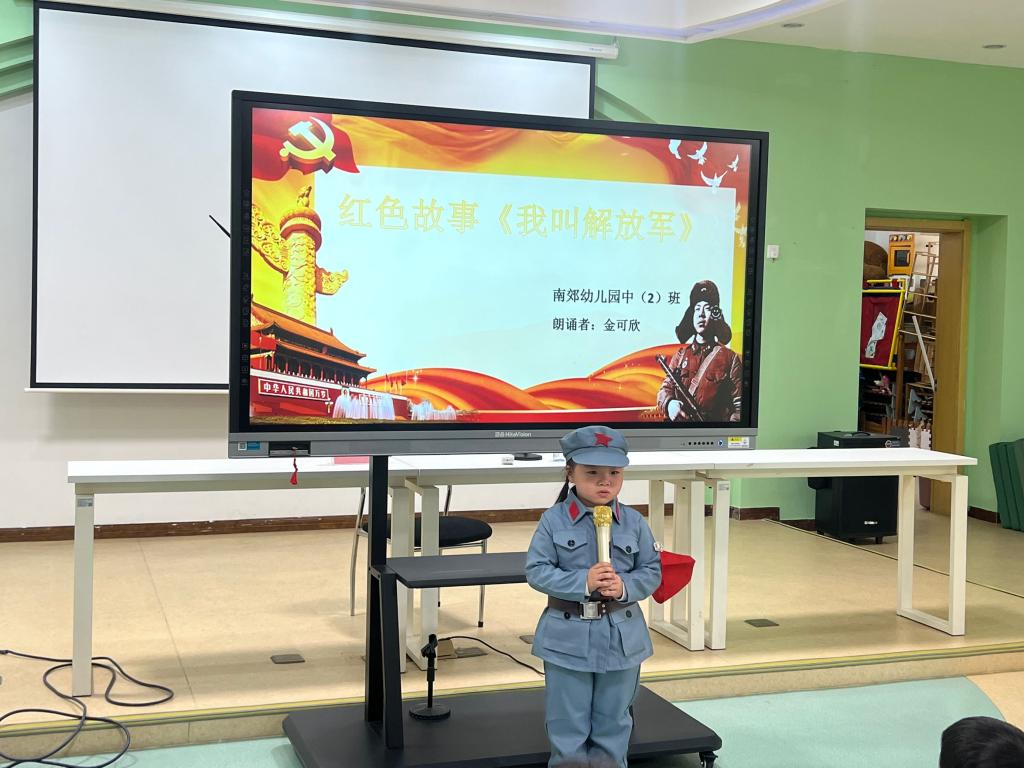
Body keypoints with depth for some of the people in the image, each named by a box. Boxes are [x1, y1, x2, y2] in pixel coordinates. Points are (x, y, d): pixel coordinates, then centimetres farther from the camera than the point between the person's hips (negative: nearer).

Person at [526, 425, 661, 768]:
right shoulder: (553, 521, -9)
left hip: (621, 636, 2)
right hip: (568, 636, -2)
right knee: (568, 725, 9)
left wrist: (625, 587, -18)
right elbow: (537, 570, -11)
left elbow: (652, 571, 1)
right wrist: (583, 583, -23)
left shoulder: (634, 522, -3)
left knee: (613, 721, 16)